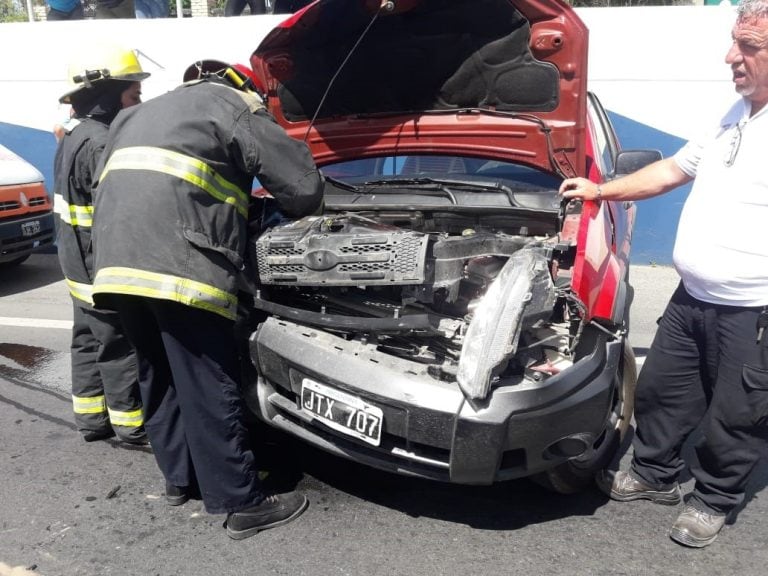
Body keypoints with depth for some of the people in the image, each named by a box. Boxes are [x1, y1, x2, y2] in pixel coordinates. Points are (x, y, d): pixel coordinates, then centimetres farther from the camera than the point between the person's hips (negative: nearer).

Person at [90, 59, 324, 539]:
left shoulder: (153, 110, 34)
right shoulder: (235, 108, 10)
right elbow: (304, 184, 4)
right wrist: (295, 213, 28)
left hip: (120, 258, 8)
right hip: (175, 261, -8)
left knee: (160, 377, 18)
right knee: (209, 385, -3)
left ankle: (180, 476, 31)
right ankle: (243, 503, 6)